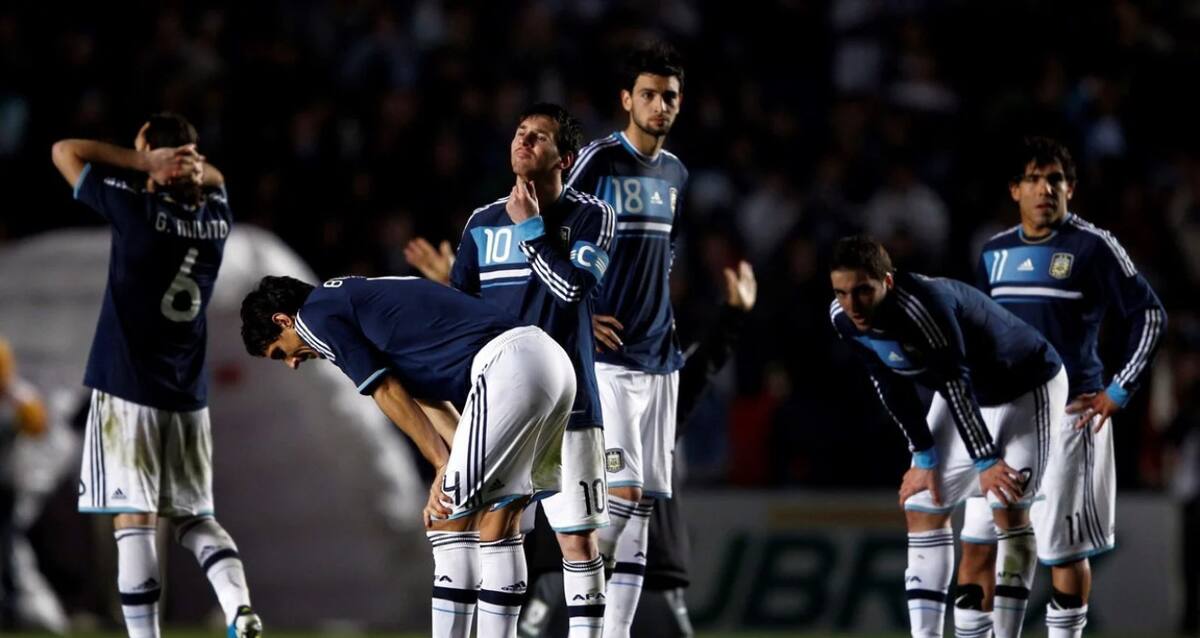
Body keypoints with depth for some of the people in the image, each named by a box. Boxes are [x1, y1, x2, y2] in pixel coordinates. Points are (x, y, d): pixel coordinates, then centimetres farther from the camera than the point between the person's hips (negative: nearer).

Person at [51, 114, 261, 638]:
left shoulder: (135, 208, -12)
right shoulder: (216, 216, 4)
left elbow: (65, 151, -1)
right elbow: (214, 178, 29)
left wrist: (148, 162, -7)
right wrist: (192, 170, 5)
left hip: (128, 389, -5)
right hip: (189, 393, 5)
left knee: (133, 519, -4)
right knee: (193, 515, 13)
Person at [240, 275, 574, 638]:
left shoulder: (316, 315, 4)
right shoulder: (363, 297, 30)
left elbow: (390, 396, -1)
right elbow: (425, 395, 23)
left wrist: (444, 468, 2)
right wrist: (455, 466, 11)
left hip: (507, 364, -9)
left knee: (449, 521, -2)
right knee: (497, 521, 13)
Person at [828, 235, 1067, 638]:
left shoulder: (922, 303, -39)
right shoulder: (844, 319, -16)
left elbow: (957, 383, -33)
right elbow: (893, 389, -4)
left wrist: (986, 461, -26)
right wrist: (925, 459, -2)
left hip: (1027, 389, -8)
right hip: (965, 395, 8)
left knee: (1009, 508, -16)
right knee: (922, 508, 1)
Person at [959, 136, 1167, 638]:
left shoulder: (1093, 247, -5)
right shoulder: (995, 253, 11)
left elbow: (1150, 316, -4)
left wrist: (1120, 392, -8)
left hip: (1069, 415, -5)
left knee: (1065, 548, -1)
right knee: (976, 542, 0)